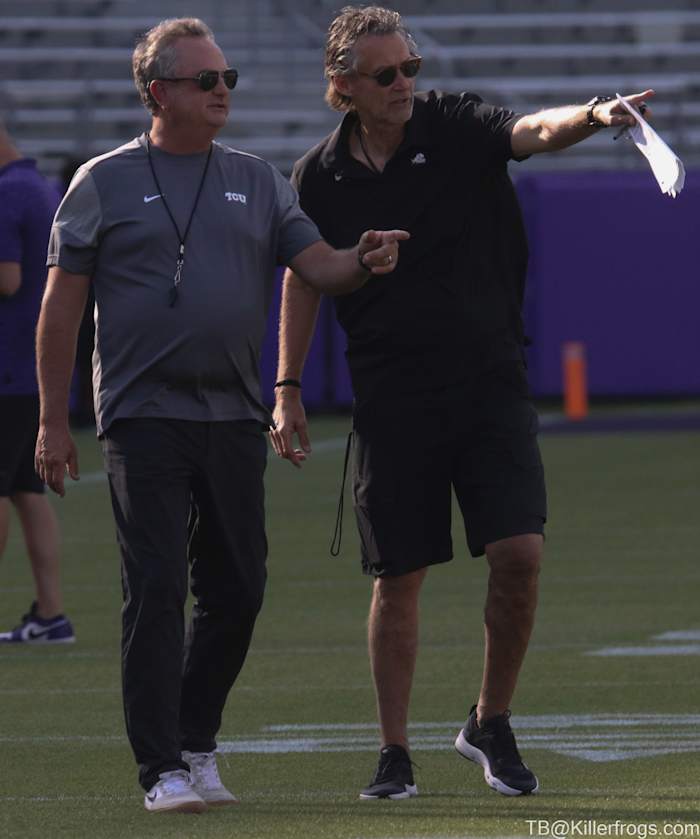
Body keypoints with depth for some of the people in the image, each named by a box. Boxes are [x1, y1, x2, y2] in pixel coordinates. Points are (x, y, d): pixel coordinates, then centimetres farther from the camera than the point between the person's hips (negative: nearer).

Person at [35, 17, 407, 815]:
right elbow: (62, 304, 1)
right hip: (143, 420, -4)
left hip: (234, 419, 4)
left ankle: (195, 743, 23)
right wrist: (53, 420, -4)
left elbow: (316, 264, 6)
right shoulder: (105, 182, 2)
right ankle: (163, 769, -8)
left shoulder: (257, 182, 13)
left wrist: (365, 260, -18)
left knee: (236, 591, 5)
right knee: (156, 591, -10)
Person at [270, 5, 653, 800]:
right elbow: (303, 280, 14)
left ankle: (490, 723, 10)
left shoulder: (456, 127, -5)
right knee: (398, 578, 2)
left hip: (490, 383, -1)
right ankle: (394, 754, 14)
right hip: (390, 400, 1)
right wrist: (288, 390, 10)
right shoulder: (318, 176, 1)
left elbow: (537, 130, -23)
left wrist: (593, 115, -45)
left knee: (519, 554, -11)